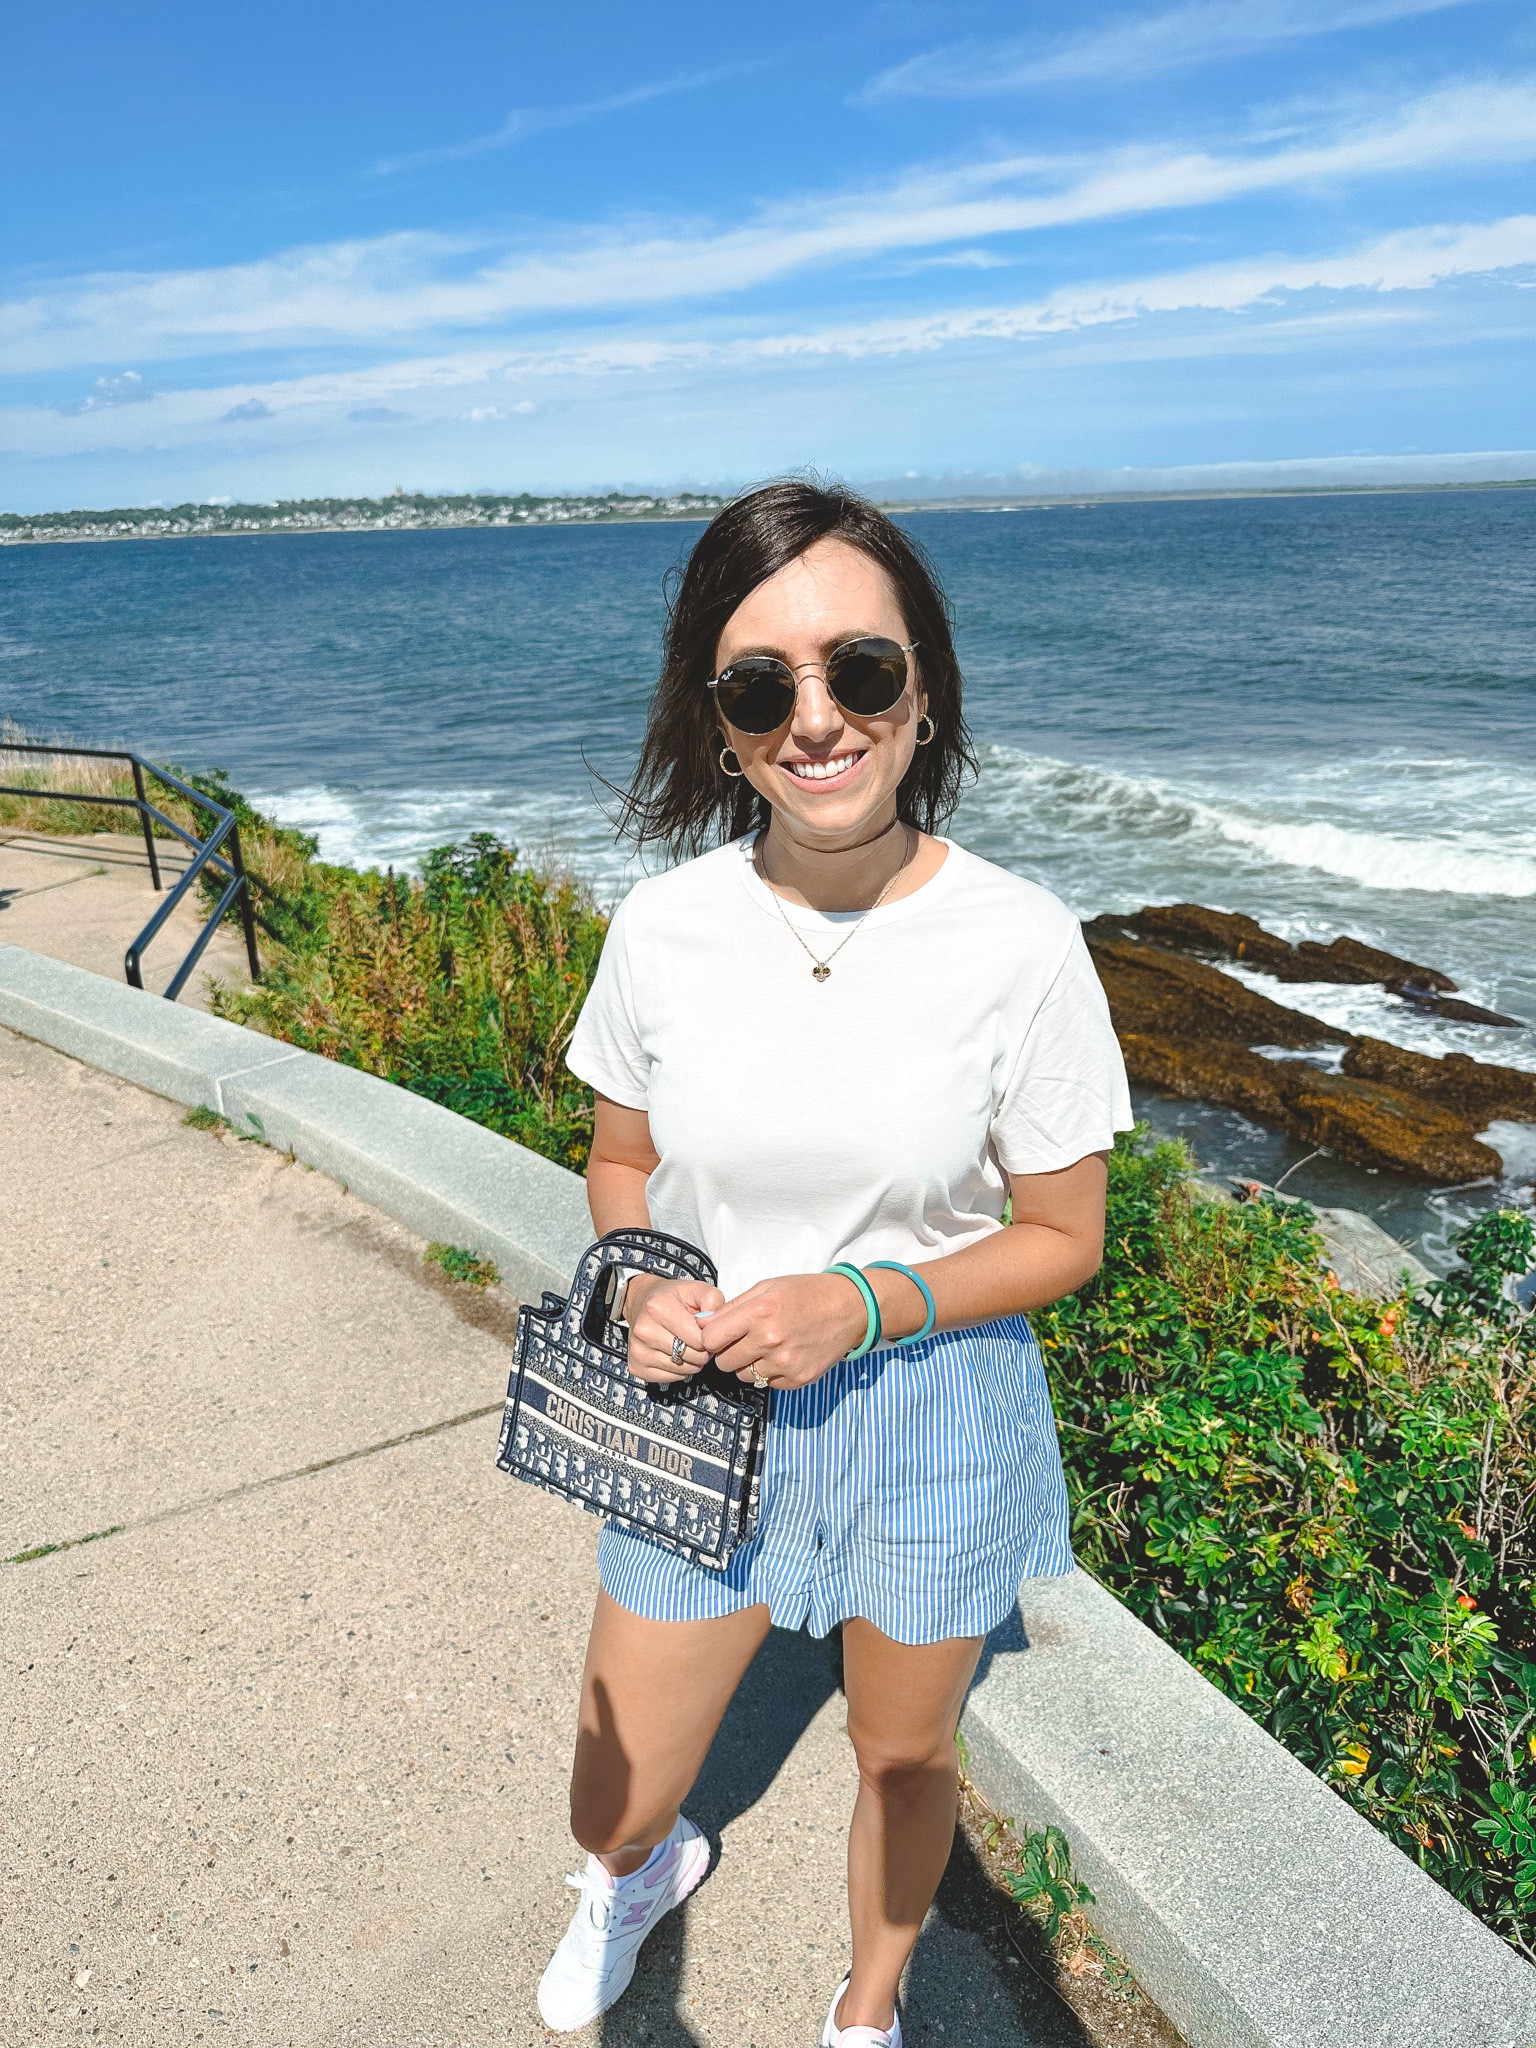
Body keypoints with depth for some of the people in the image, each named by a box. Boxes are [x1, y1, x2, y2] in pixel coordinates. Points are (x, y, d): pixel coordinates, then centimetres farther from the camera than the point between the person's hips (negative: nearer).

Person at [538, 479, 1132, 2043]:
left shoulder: (1020, 944, -19)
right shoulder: (660, 928, -12)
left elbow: (1063, 1236, -8)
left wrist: (858, 1302, -22)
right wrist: (644, 1286, -16)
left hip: (931, 1408, -1)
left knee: (904, 1763, 23)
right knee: (611, 1810, 15)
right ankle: (648, 1865, 56)